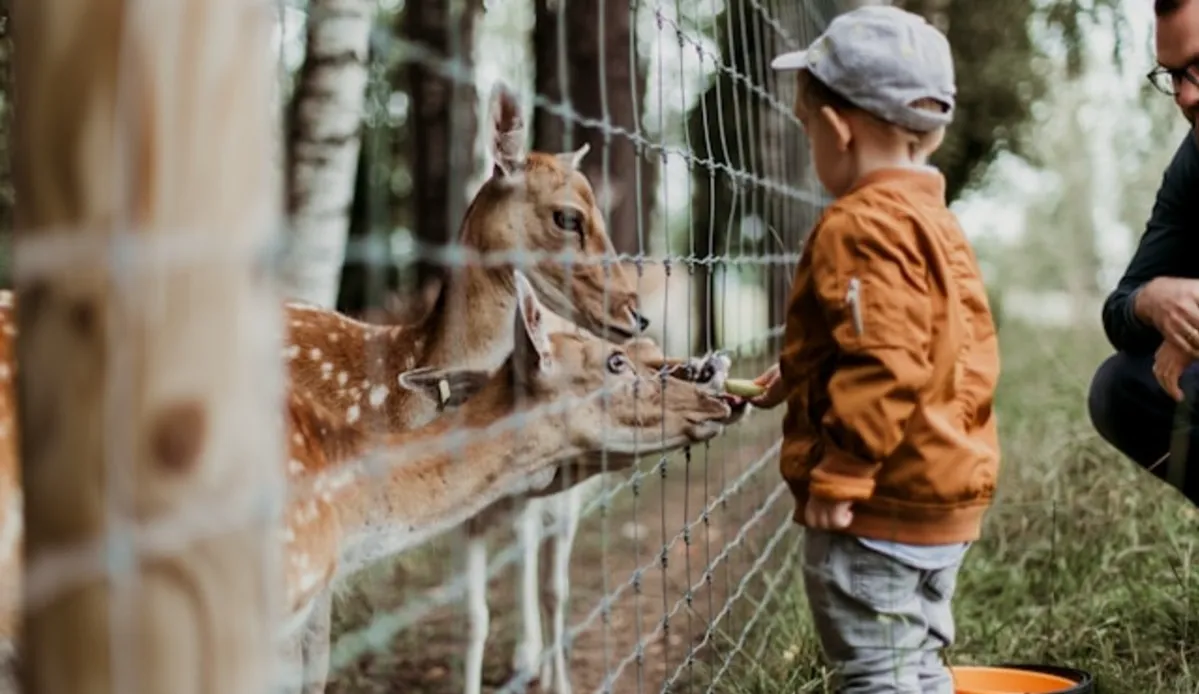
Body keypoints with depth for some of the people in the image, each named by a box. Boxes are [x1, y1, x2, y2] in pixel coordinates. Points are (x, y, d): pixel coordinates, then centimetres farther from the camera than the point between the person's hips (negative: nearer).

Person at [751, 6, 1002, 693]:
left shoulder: (862, 228, -18)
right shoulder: (938, 224, 14)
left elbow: (884, 368, -27)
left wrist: (838, 477, -22)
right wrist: (803, 374, 25)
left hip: (881, 507, -10)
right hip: (946, 497, 10)